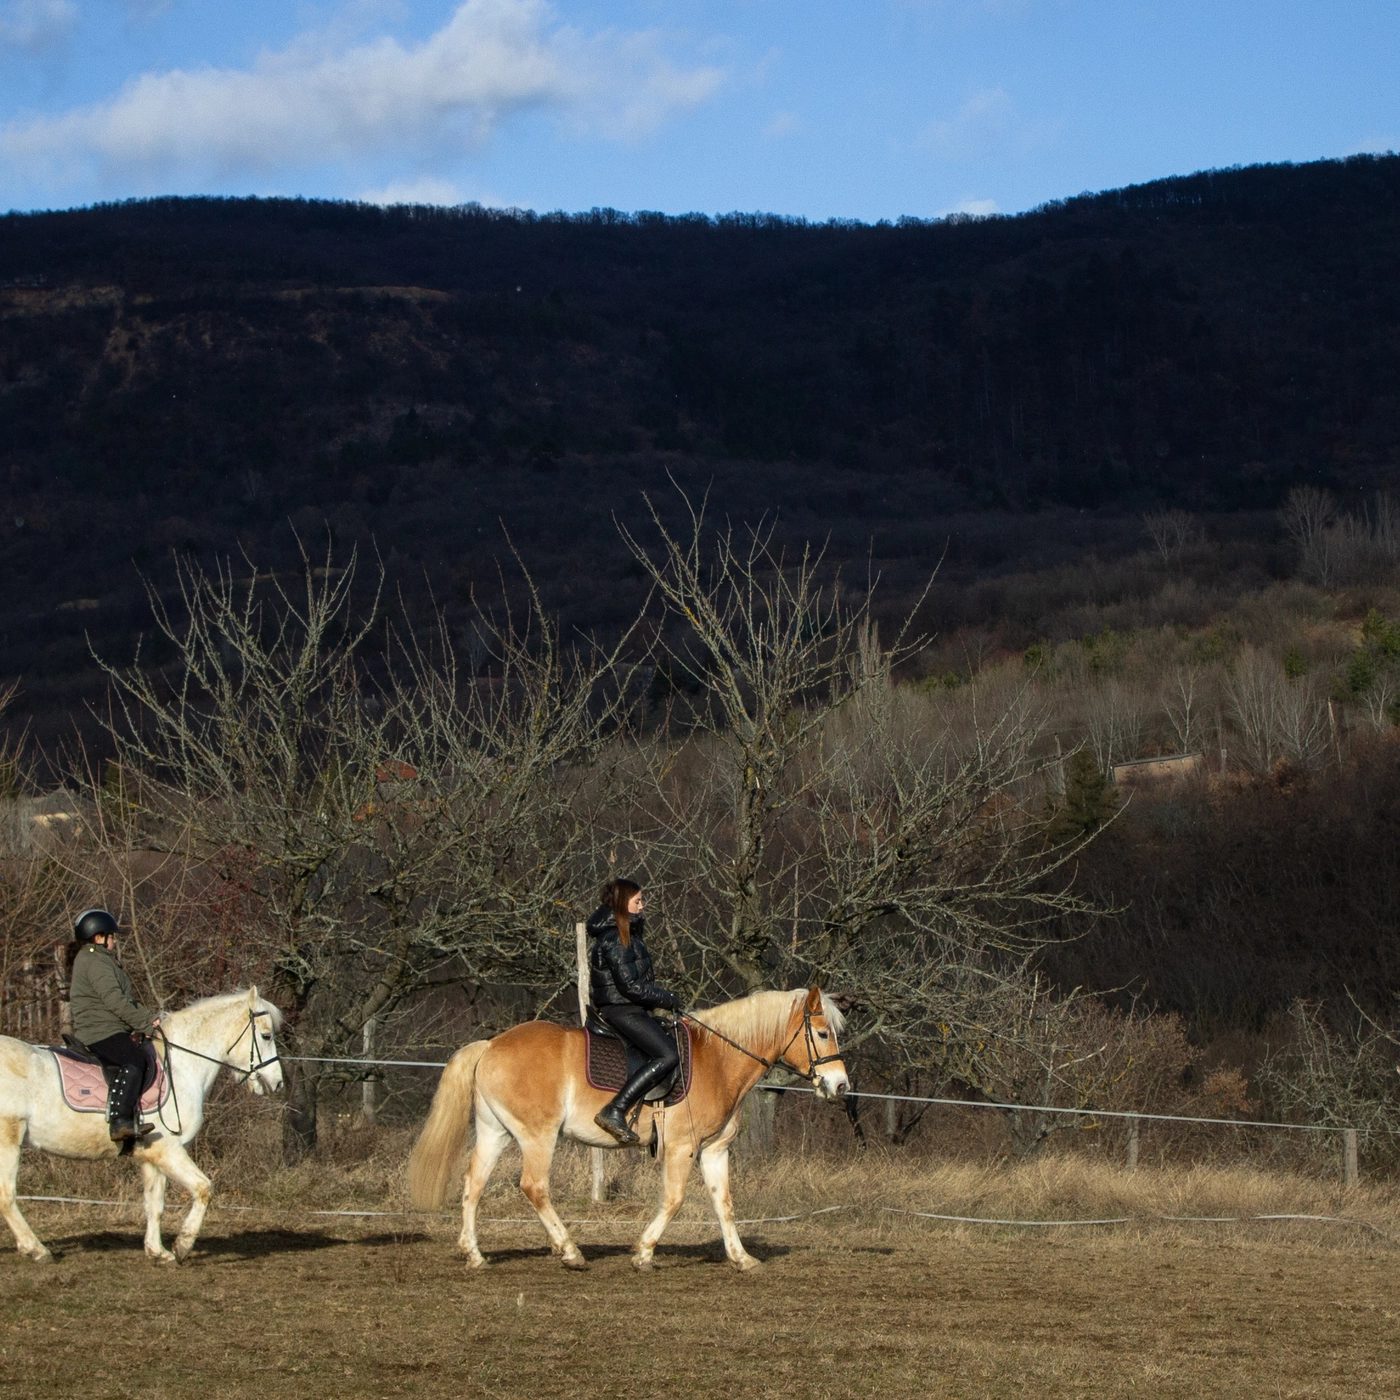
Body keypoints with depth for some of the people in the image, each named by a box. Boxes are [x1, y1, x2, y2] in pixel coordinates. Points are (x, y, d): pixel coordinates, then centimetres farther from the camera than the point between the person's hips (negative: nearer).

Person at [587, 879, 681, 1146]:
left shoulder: (626, 933, 16)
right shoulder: (614, 940, -17)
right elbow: (630, 986, -20)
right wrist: (667, 998, -10)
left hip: (627, 1009, 11)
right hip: (620, 1010, -11)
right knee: (668, 1055, -21)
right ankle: (614, 1113, -26)